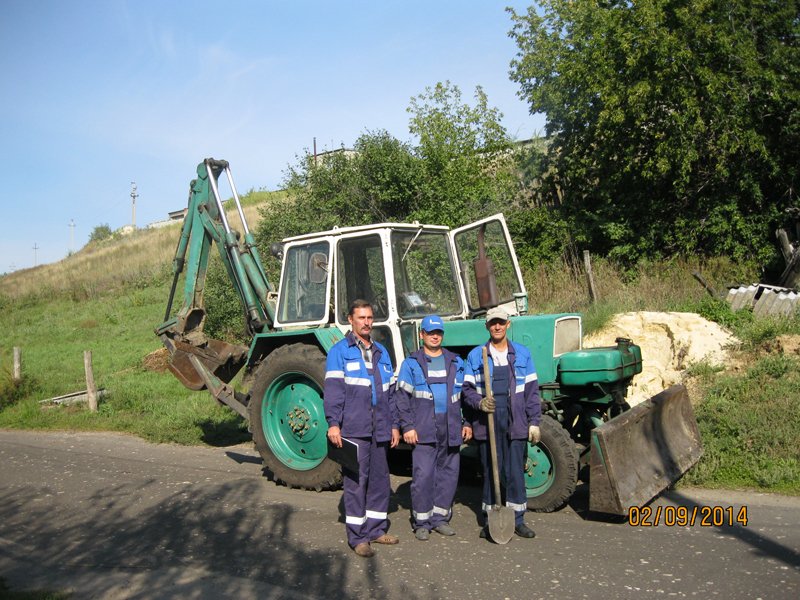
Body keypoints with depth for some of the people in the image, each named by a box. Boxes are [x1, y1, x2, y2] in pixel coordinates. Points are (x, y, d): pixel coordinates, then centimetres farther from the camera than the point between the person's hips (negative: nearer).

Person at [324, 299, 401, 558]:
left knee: (380, 479, 12)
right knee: (356, 481, -3)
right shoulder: (340, 351, -1)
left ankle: (376, 529, 25)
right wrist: (333, 423, -17)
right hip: (354, 429, -6)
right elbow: (333, 389, -8)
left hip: (379, 430, 6)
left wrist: (394, 424, 16)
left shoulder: (381, 352, 17)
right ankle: (357, 536, 7)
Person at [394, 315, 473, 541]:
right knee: (423, 475, -5)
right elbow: (402, 396, 0)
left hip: (451, 429, 4)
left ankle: (441, 518, 21)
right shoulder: (411, 363, 3)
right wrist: (407, 426, -8)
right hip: (424, 430, -3)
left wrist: (466, 423, 8)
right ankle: (422, 522, 7)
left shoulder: (456, 362, 13)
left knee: (448, 474, 8)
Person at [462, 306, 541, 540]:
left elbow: (531, 390, 7)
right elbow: (467, 388, 4)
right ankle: (489, 520, 17)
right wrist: (479, 402, -16)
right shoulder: (475, 355, 5)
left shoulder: (522, 353, 8)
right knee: (490, 472, 6)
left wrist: (534, 422, 1)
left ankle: (518, 520, 17)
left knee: (515, 472, 4)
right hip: (487, 422, 0)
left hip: (515, 423, 1)